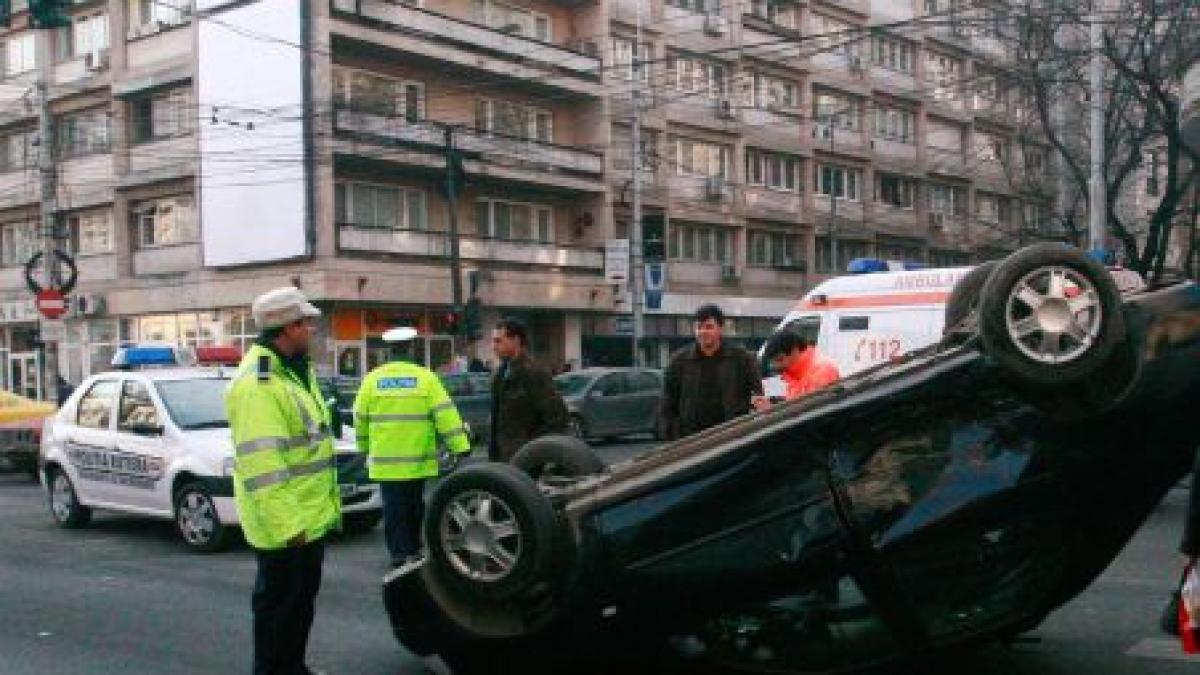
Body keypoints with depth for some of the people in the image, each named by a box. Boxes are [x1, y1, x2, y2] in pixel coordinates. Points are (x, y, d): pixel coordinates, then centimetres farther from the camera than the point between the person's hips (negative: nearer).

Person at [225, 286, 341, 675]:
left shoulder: (296, 370, 12)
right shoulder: (257, 382, -22)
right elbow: (260, 464, -27)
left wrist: (324, 503, 21)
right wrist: (285, 522, -28)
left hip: (312, 516, 10)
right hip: (284, 524, -10)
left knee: (303, 597, 21)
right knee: (279, 602, 2)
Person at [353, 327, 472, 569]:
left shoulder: (373, 379, -1)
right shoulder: (425, 377, -6)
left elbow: (360, 418, 6)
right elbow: (446, 414, -11)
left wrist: (365, 448, 21)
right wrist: (460, 448, -11)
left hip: (385, 461, 0)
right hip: (418, 460, 0)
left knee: (394, 509, 7)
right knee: (414, 507, 16)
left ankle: (400, 553, 7)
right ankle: (413, 550, 25)